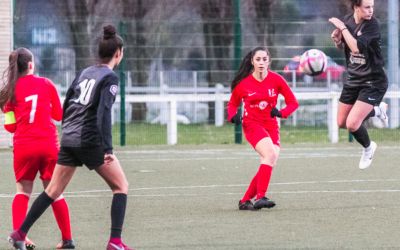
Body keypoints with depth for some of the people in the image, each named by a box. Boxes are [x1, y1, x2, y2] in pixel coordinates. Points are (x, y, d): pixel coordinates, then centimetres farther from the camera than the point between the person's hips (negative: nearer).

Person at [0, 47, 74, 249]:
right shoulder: (46, 84, 3)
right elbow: (59, 114, 12)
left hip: (23, 146, 0)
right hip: (49, 145, 0)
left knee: (23, 191, 12)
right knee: (55, 192, 9)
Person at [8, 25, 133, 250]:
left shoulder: (85, 73, 14)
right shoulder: (110, 77, -8)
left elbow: (66, 106, 18)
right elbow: (104, 113, -19)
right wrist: (108, 149, -23)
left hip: (68, 139, 7)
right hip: (90, 141, -7)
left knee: (54, 190, 14)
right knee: (121, 186, 4)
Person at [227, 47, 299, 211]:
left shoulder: (276, 80, -3)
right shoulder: (243, 83, -6)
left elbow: (293, 102, 1)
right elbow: (233, 104, 11)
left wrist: (281, 112, -18)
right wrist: (233, 116, -11)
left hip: (271, 126, 4)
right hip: (252, 125, -4)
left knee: (269, 165, -3)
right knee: (270, 154, -28)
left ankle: (245, 201, 12)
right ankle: (260, 197, -32)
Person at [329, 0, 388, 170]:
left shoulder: (372, 24, -21)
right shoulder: (348, 20, -4)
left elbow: (357, 47, -34)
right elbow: (341, 46, 13)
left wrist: (342, 28, -28)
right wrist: (337, 39, -9)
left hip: (373, 82, -7)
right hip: (353, 79, 7)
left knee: (352, 124, -17)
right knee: (342, 123, 14)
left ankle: (368, 148, 16)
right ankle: (377, 110, 38)